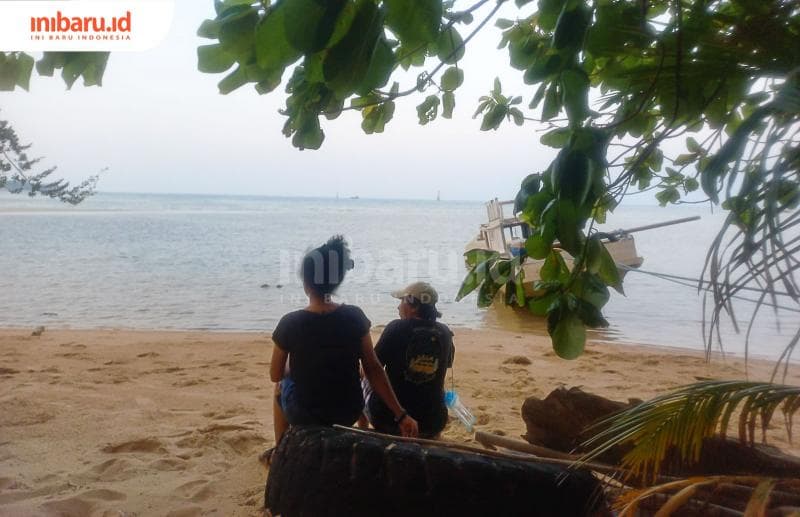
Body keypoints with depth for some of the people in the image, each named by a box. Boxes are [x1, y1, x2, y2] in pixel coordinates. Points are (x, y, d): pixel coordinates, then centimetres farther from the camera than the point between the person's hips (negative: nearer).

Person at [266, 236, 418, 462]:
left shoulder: (290, 323, -19)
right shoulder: (355, 317, -14)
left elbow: (276, 375, -6)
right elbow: (373, 369, -12)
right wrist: (401, 415, -5)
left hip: (305, 416, -2)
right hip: (349, 413, 2)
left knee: (281, 386, 32)